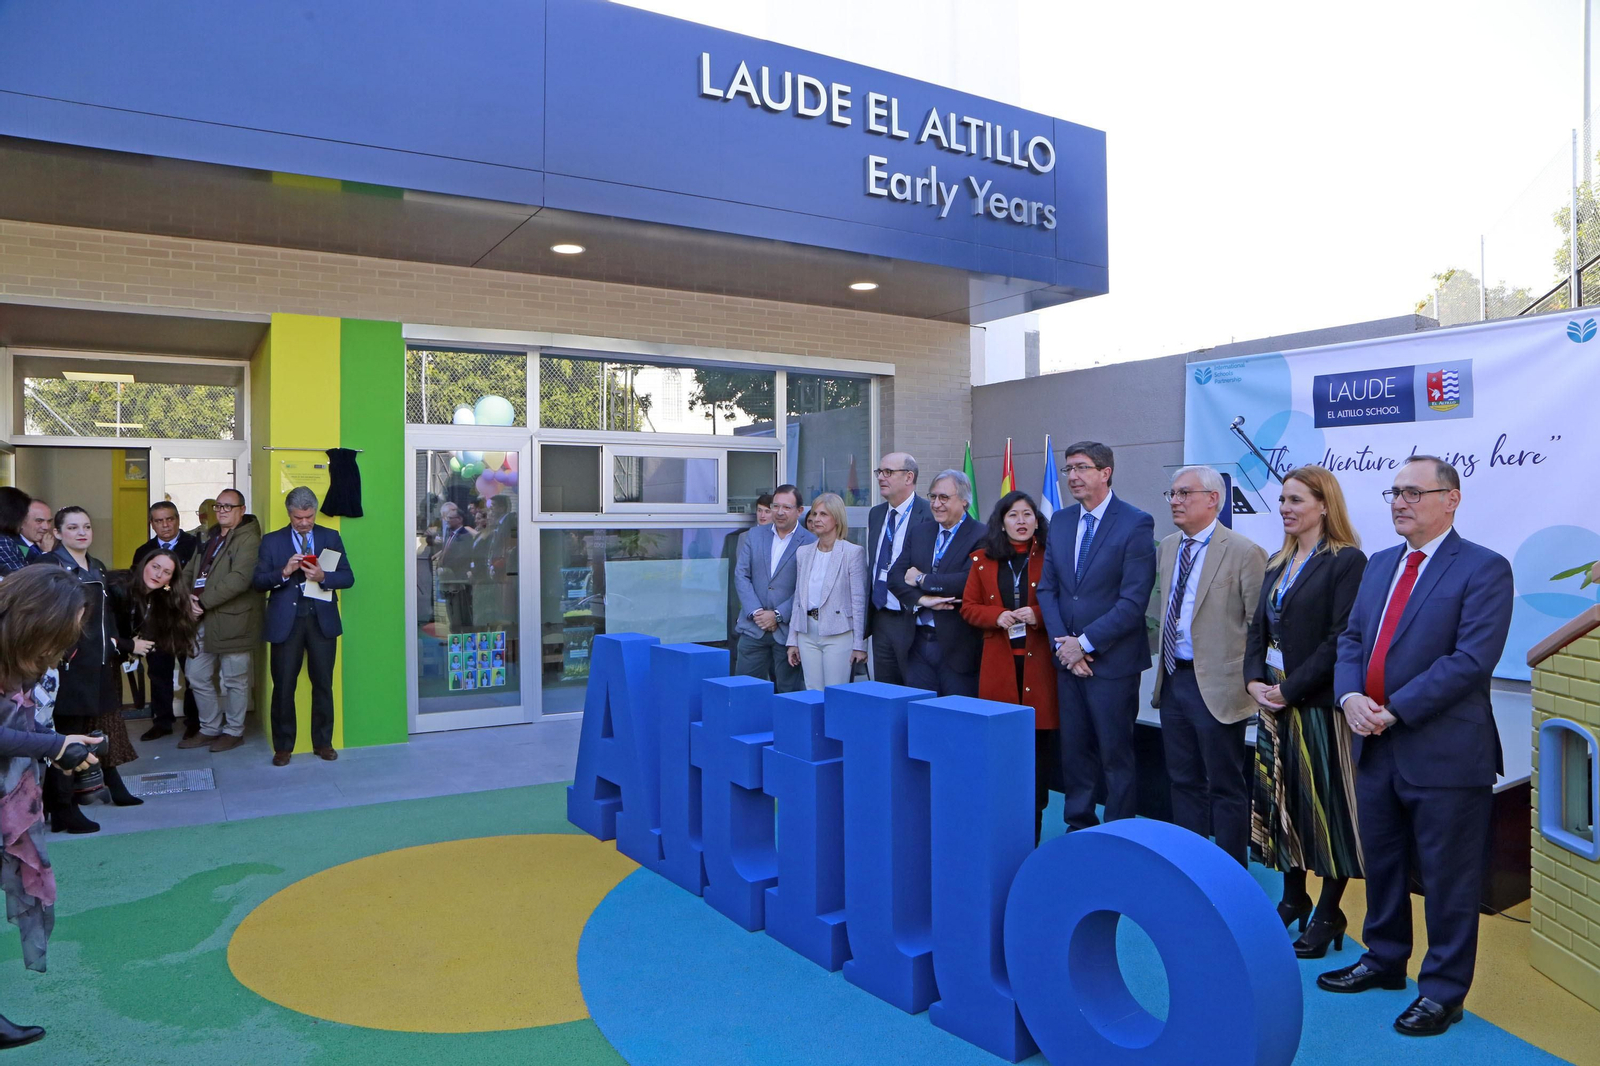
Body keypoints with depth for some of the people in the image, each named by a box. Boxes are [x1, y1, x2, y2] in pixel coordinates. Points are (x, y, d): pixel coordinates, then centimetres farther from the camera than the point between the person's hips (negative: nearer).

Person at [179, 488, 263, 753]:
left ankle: (233, 731, 18)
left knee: (234, 680, 4)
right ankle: (209, 729, 28)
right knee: (198, 677, 14)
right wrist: (186, 596, -5)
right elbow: (189, 572, 15)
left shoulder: (248, 539, -11)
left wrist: (203, 602, -21)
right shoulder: (210, 539, 18)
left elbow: (239, 579, -23)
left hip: (232, 620, -8)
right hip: (203, 621, 9)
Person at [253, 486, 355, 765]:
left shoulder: (331, 537, 9)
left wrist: (323, 576, -14)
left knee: (323, 684, 6)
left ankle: (323, 742, 17)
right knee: (283, 685, 2)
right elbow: (258, 582, 0)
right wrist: (284, 572, -17)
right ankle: (283, 746, 14)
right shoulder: (272, 541, 6)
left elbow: (348, 577, 4)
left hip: (322, 619, 1)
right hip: (285, 621, -1)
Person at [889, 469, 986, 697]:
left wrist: (922, 579, -10)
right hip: (918, 643, 5)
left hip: (958, 647, -5)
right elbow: (895, 576, 4)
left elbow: (969, 581, -21)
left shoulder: (980, 536, -7)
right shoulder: (917, 532, 12)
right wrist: (923, 599, -14)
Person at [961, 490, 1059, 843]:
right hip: (998, 662, 2)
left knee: (1039, 742, -1)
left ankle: (1031, 832, 9)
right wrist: (997, 616, -7)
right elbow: (968, 607, 12)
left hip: (1039, 661, -1)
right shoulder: (984, 560, 12)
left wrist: (1038, 615, -13)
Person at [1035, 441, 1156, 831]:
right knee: (1073, 749, 13)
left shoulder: (1135, 524, -10)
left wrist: (1085, 643, -15)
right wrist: (1061, 641, -4)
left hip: (1112, 660, -5)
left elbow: (1133, 601, -15)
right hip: (1067, 657, 5)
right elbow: (1047, 588, 9)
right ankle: (1078, 826, 26)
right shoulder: (1060, 522, 9)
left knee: (1115, 753, 4)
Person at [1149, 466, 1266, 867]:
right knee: (1183, 780, 16)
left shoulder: (1245, 552, -12)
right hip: (1173, 680, 7)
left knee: (1225, 787, 5)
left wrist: (1251, 681, -13)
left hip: (1216, 685, -7)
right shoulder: (1167, 548, 9)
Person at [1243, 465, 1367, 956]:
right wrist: (1254, 680, -3)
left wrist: (1289, 688, -17)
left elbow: (1340, 639, -16)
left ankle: (1329, 913, 16)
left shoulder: (1346, 561, -10)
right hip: (1274, 704, 7)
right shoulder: (1277, 565, 14)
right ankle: (1294, 899, 29)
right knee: (1279, 801, 13)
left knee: (1325, 805, 2)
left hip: (1318, 705, -7)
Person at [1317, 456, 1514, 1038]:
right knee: (1381, 863, 20)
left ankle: (1443, 991, 21)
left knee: (1448, 878, 6)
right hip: (1376, 747, 7)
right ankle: (1384, 960, 38)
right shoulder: (1379, 564, 13)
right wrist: (1351, 695, -9)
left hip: (1444, 750, -7)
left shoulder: (1484, 569, -10)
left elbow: (1473, 658, -19)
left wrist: (1395, 710, -20)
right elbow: (1351, 638, 10)